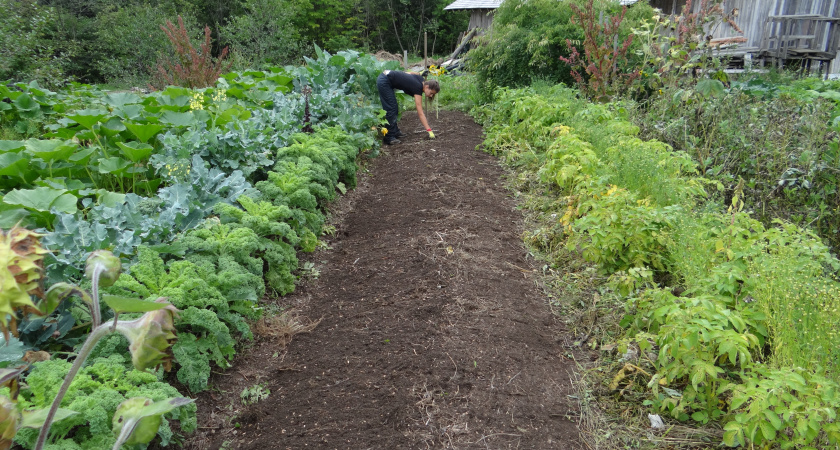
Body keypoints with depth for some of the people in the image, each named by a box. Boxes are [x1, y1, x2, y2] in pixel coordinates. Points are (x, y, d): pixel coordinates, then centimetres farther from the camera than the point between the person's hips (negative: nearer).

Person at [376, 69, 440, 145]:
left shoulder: (421, 79, 0)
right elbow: (420, 113, -24)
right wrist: (429, 130, -26)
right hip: (384, 82, -9)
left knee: (395, 108, 13)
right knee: (391, 109, -9)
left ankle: (395, 132, 22)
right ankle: (389, 137, -6)